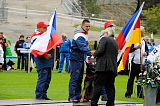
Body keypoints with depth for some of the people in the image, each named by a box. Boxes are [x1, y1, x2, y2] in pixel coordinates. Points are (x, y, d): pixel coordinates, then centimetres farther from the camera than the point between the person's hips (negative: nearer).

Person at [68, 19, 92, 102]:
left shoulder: (84, 35, 16)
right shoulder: (79, 36, -17)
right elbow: (82, 47, -29)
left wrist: (89, 53, 12)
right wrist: (90, 53, -38)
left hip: (81, 59, 10)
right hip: (76, 59, -10)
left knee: (80, 78, 12)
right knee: (74, 78, -10)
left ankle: (77, 95, 17)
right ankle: (71, 97, -9)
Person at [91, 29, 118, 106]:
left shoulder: (104, 39, -2)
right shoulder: (115, 42, 22)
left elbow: (100, 50, -15)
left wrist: (94, 54, 4)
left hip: (103, 67, -7)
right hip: (113, 68, 7)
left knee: (98, 85, -5)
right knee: (110, 87, 7)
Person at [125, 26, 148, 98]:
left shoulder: (143, 41, 17)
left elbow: (147, 49, 24)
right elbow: (129, 50, -9)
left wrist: (146, 53, 2)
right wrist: (136, 47, -22)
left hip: (142, 63, 6)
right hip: (135, 62, -6)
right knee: (131, 78, -3)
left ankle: (140, 94, 11)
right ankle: (128, 94, 2)